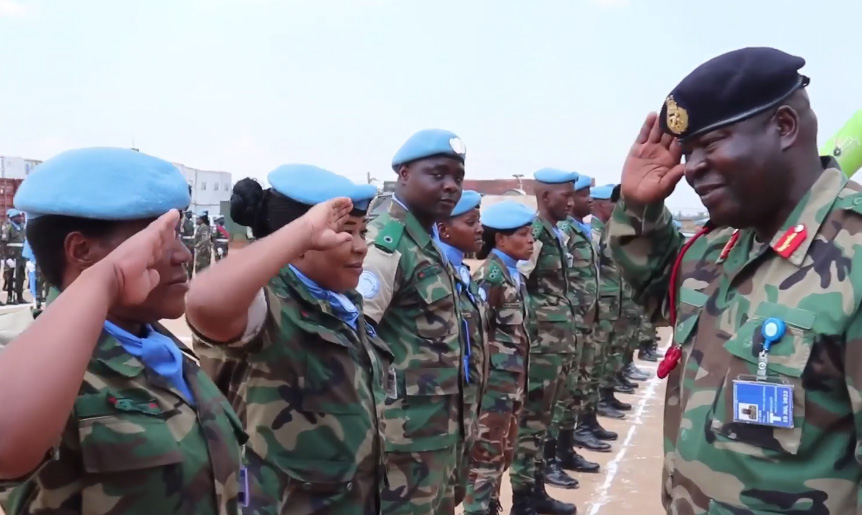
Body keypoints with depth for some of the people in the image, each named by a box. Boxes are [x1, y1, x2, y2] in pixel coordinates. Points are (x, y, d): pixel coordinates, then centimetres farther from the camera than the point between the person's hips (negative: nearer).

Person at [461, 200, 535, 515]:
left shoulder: (513, 273, 11)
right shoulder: (491, 276, -17)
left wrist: (519, 377, 15)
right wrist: (483, 376, -16)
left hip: (512, 377, 9)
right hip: (495, 378, -9)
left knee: (503, 453, 18)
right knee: (486, 455, 0)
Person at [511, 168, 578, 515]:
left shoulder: (557, 235, 14)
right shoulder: (532, 235, -15)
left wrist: (569, 336, 18)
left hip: (560, 343, 9)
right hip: (540, 346, -9)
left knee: (542, 421, 16)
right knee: (530, 423, 0)